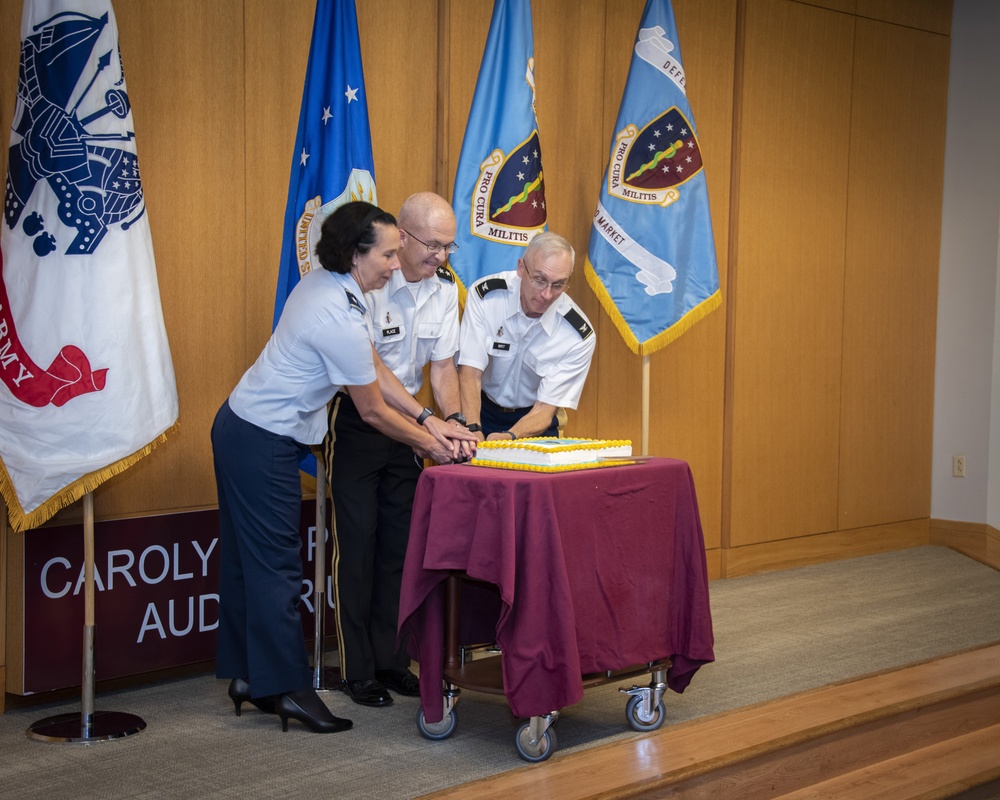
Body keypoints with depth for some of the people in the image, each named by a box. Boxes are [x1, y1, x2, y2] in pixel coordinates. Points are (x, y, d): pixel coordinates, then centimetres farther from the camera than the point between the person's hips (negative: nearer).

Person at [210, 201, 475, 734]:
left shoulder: (323, 285, 4)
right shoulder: (340, 320, -25)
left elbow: (374, 370, 8)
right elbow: (373, 412, -14)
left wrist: (428, 420, 5)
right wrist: (430, 444, -1)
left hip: (240, 427, 10)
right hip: (264, 445, -10)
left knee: (246, 559, 15)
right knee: (276, 566, -2)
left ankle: (245, 676, 24)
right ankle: (285, 688, 7)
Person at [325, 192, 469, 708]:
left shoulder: (444, 289, -1)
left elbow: (442, 365, 2)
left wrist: (454, 420, -16)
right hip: (355, 419, -6)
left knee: (399, 542, 8)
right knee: (357, 542, -3)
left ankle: (391, 660, 19)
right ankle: (356, 670, 6)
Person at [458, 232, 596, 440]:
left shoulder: (579, 335, -18)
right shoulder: (485, 295, -18)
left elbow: (545, 408, -17)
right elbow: (470, 372, -19)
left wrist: (509, 438, -37)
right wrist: (473, 430, -36)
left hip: (531, 419, 1)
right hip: (481, 410, 0)